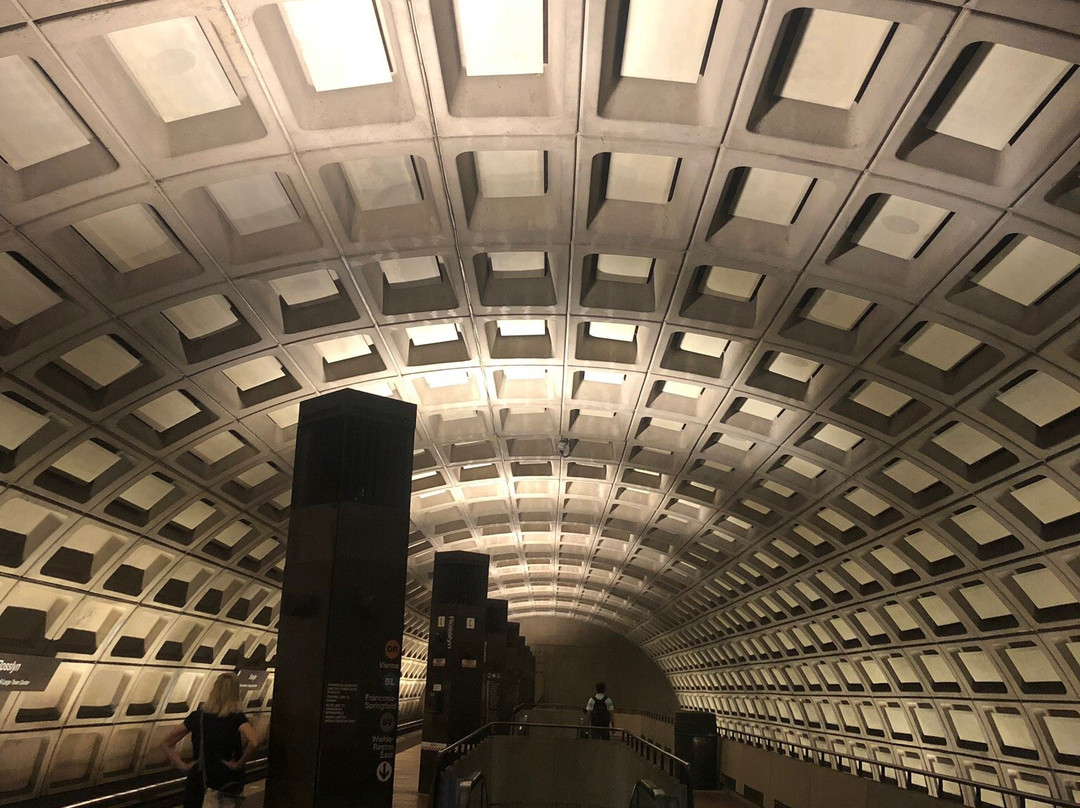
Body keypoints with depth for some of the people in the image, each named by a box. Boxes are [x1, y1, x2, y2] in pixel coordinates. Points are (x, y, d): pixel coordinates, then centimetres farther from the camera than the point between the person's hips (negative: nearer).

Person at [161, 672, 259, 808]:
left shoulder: (197, 716, -1)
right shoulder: (237, 717, -11)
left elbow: (166, 743, 3)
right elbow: (254, 743, -27)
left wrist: (182, 765, 1)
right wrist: (239, 765, -14)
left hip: (199, 777, 1)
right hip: (228, 779, -1)